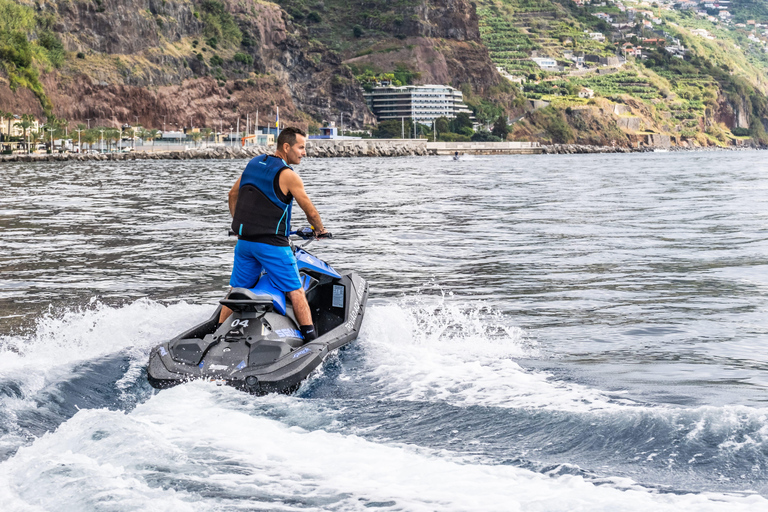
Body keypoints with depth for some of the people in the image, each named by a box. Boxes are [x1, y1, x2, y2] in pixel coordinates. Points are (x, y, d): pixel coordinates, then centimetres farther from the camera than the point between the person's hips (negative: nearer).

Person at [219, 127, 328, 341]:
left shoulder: (254, 163, 10)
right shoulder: (288, 175, -11)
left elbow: (233, 194, 22)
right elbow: (310, 212, -7)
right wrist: (320, 230, 13)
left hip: (244, 241, 7)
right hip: (271, 243, -7)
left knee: (236, 291, 16)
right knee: (295, 292, -4)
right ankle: (311, 338, -9)